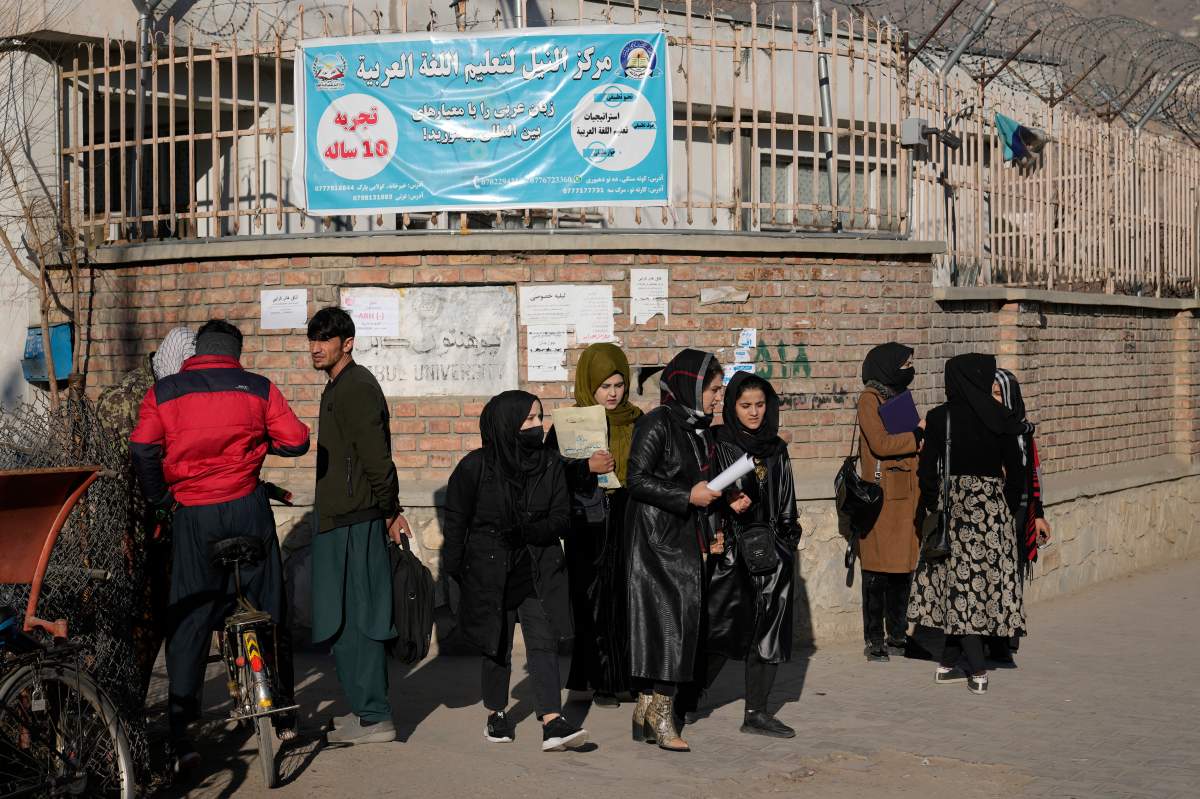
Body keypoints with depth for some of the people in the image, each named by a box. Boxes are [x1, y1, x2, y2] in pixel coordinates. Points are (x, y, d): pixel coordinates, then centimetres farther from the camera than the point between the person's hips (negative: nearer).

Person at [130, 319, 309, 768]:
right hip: (248, 510, 0)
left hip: (192, 516, 0)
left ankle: (180, 733, -1)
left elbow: (143, 451, -8)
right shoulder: (258, 389, 1)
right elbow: (296, 441, -2)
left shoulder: (163, 393, 2)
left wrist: (160, 501, 5)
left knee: (189, 619, 4)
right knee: (268, 611, 13)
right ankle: (283, 717, 21)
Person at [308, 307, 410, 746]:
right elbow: (375, 458, 21)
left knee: (352, 620, -7)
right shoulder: (341, 387, 18)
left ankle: (374, 718, -3)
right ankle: (368, 708, 21)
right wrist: (389, 511, 18)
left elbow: (376, 458, -19)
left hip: (353, 523, -11)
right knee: (352, 620, 14)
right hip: (342, 519, 11)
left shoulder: (354, 388, -15)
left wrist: (389, 511, -12)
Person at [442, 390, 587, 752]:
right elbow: (456, 522, 0)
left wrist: (528, 531, -17)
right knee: (497, 645, 9)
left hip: (538, 571, 1)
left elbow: (562, 519, 1)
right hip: (489, 570, -1)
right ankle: (497, 715, 28)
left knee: (543, 641, -9)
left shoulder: (550, 466, 1)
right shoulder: (475, 467, -6)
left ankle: (553, 723, -15)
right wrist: (456, 572, -2)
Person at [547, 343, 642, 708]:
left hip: (629, 524, 3)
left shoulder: (636, 422, 11)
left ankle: (627, 676, 6)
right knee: (593, 602, -2)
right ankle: (600, 682, 4)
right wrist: (587, 467, -18)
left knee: (630, 599, -2)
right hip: (588, 525, -2)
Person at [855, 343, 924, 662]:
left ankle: (897, 636, 16)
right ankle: (874, 640, -1)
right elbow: (880, 443, -17)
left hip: (906, 495, 8)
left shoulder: (900, 397, 19)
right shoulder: (870, 398, -6)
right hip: (882, 496, -8)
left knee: (903, 568, 9)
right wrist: (918, 435, -10)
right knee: (879, 571, -5)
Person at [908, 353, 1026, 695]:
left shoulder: (940, 418, -5)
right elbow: (1015, 471, -1)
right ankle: (949, 662, 11)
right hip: (992, 505, 0)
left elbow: (927, 470, -5)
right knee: (988, 578, 9)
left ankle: (978, 671, 4)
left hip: (953, 503, 0)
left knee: (959, 582, 7)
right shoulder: (1001, 418, -3)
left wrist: (933, 508, 7)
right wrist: (1008, 509, 11)